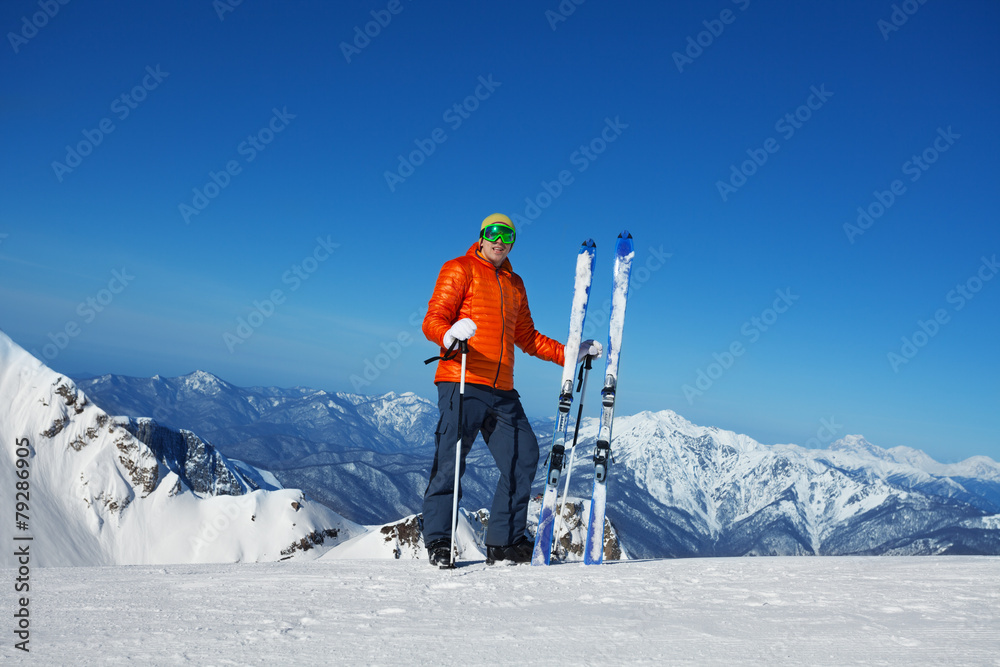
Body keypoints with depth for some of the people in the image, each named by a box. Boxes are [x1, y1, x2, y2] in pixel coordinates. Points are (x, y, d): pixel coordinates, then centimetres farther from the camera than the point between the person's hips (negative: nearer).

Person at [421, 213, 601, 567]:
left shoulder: (515, 284, 24)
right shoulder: (460, 269, 5)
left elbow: (526, 337, 28)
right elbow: (433, 320, -5)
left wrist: (570, 354, 19)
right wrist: (449, 335, -28)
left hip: (502, 391, 6)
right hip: (462, 382, -6)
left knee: (523, 456, -1)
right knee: (451, 460, -10)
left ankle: (505, 541, 8)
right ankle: (438, 541, 2)